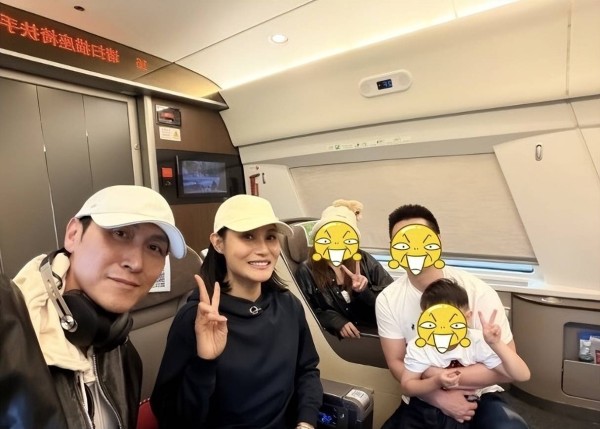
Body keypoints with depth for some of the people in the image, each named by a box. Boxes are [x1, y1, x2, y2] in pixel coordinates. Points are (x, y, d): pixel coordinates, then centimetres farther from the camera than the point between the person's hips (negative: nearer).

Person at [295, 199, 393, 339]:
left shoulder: (364, 260, 3)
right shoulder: (306, 271, 0)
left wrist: (366, 290, -16)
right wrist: (335, 320, -15)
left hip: (378, 331, 2)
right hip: (339, 339, -2)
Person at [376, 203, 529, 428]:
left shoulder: (478, 292, -17)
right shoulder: (387, 300, -11)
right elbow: (397, 363, -6)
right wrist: (439, 397, -21)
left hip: (476, 396, -1)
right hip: (423, 400, 2)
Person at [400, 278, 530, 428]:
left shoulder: (478, 342, -20)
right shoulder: (417, 347, -19)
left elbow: (522, 376, -22)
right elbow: (407, 386, -14)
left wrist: (496, 344, -37)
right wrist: (436, 382, -31)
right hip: (426, 407, -3)